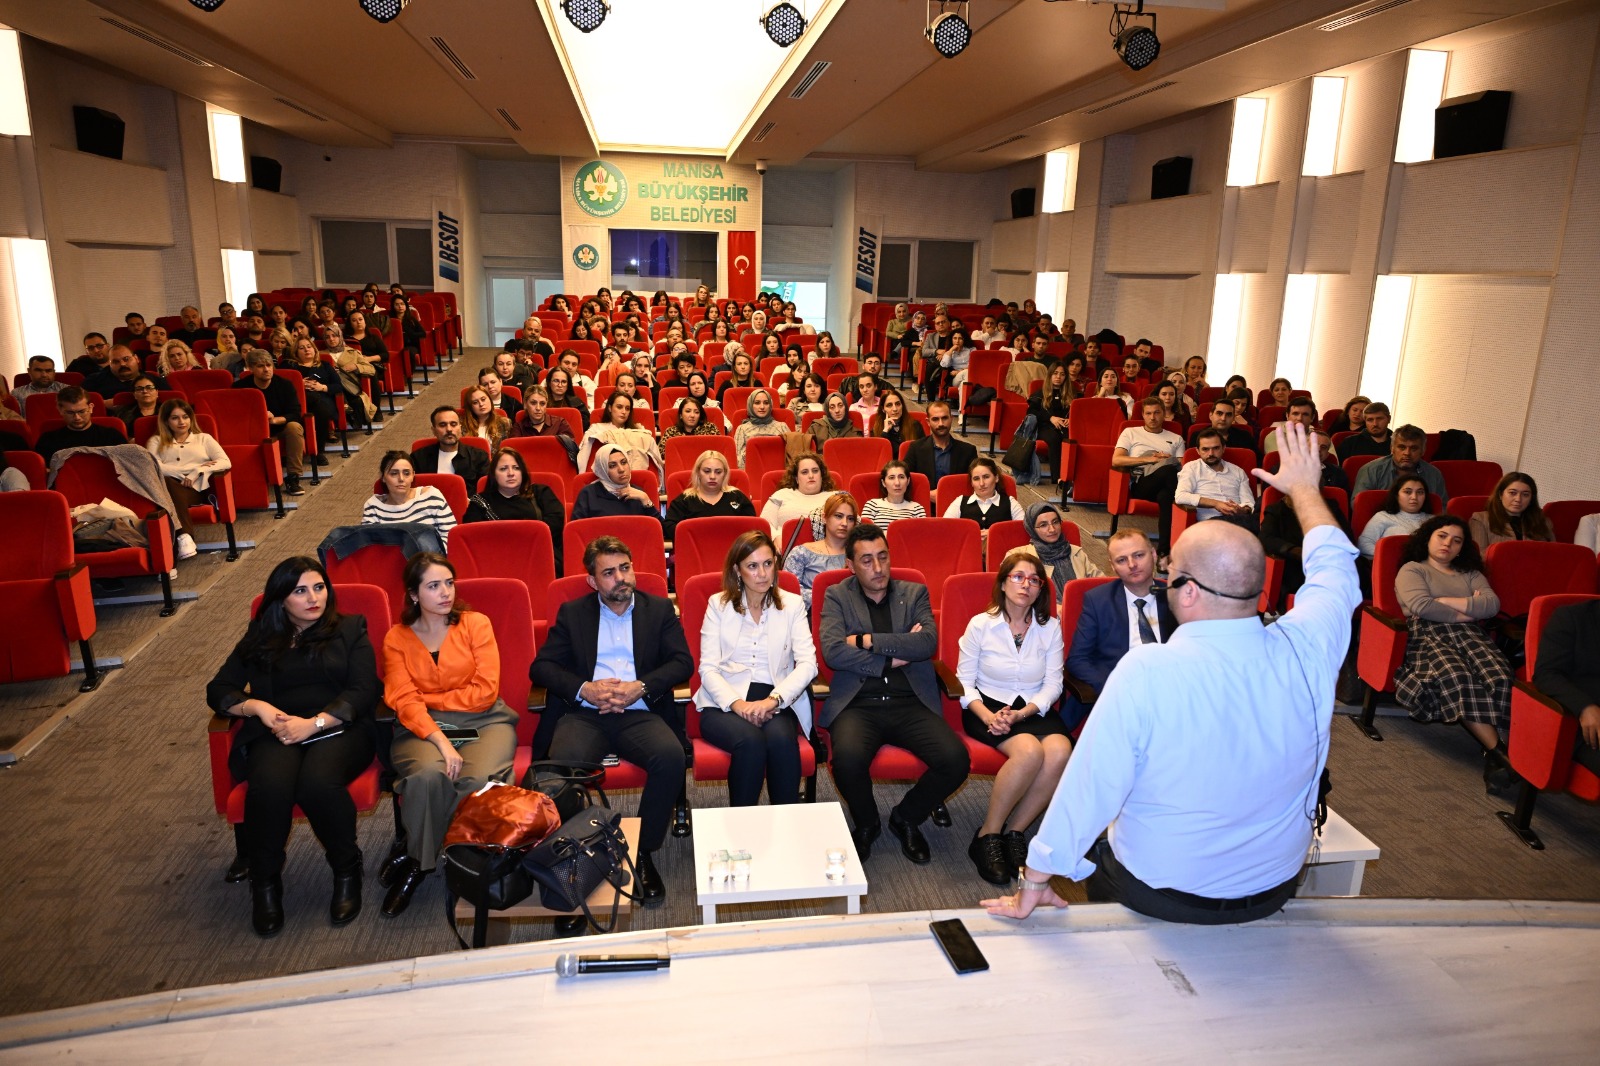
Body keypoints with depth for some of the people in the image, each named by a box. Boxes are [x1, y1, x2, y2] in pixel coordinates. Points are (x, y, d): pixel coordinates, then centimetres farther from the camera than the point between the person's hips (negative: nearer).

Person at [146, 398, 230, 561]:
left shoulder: (204, 438, 23)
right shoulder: (156, 442, 24)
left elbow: (226, 462, 6)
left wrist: (197, 471, -10)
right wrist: (188, 470, -6)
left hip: (197, 488, -1)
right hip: (169, 489, 1)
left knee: (169, 485, -35)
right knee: (165, 482, -37)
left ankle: (182, 535, -41)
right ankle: (184, 535, -43)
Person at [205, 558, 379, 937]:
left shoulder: (350, 630, 13)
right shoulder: (260, 638, 19)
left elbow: (363, 692, 1)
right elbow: (218, 691, 16)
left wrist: (314, 723, -14)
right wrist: (257, 707, -6)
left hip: (338, 729, -2)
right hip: (276, 732, 2)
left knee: (317, 783, -35)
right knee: (269, 785, -33)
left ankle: (347, 869, -10)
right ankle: (264, 882, -10)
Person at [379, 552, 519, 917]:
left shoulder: (476, 624, 4)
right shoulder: (397, 638, 7)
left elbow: (484, 692, -5)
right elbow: (404, 701, -7)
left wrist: (426, 698, -4)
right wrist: (440, 740, -23)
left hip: (484, 722, 0)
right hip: (422, 727, 0)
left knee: (478, 779, -32)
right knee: (428, 774, -34)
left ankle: (413, 860, -10)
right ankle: (417, 860, -9)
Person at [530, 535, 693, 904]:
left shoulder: (659, 609, 15)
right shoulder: (572, 613, 15)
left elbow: (683, 663, 4)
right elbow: (541, 666, 7)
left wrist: (641, 687, -12)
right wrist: (583, 689, -11)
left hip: (640, 713, 0)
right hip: (584, 713, 0)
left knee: (672, 757, -31)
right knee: (565, 763, -33)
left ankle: (644, 853, -12)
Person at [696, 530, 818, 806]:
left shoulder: (792, 605, 10)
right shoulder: (718, 605, 10)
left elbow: (807, 664, -2)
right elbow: (708, 668, 1)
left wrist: (773, 700, -18)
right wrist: (736, 703, -18)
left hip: (776, 702, 1)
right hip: (725, 703, -1)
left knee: (781, 738, -33)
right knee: (750, 741, -32)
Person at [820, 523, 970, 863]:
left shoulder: (914, 593, 15)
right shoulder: (837, 596, 10)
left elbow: (928, 642, -4)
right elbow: (832, 651, -7)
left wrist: (867, 640, -8)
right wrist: (893, 656, -6)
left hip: (910, 704, 2)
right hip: (858, 704, -2)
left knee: (956, 760, -22)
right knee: (848, 758, -33)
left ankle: (906, 818, 10)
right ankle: (866, 823, 3)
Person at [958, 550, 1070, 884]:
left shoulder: (1051, 627, 6)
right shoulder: (981, 624, -2)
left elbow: (1053, 684, 1)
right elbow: (964, 682, -2)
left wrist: (1023, 713, -16)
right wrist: (988, 717, -19)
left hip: (1034, 709, 3)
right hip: (988, 706, -3)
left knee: (1060, 751, -30)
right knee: (1030, 751, -33)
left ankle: (1014, 831, -13)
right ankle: (988, 835, -16)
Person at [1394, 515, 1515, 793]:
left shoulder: (1470, 574, 29)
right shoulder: (1412, 569, 16)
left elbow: (1493, 605, 7)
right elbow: (1422, 607, -5)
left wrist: (1444, 601, -1)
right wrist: (1468, 612, 2)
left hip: (1469, 635, 4)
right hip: (1427, 635, -4)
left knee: (1500, 677, -32)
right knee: (1457, 677, -38)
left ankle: (1492, 752, -32)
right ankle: (1497, 749, -36)